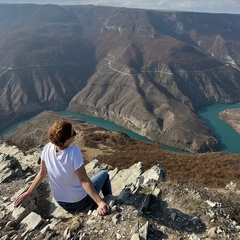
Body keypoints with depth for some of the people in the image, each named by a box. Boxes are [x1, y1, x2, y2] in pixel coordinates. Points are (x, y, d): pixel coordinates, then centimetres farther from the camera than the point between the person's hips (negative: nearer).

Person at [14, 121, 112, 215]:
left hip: (61, 202, 5)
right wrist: (100, 202, -28)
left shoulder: (47, 148, -16)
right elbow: (84, 180, -31)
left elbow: (41, 174, -7)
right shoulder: (74, 152, -32)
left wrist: (28, 193, 6)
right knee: (104, 173, 15)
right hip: (79, 203, -5)